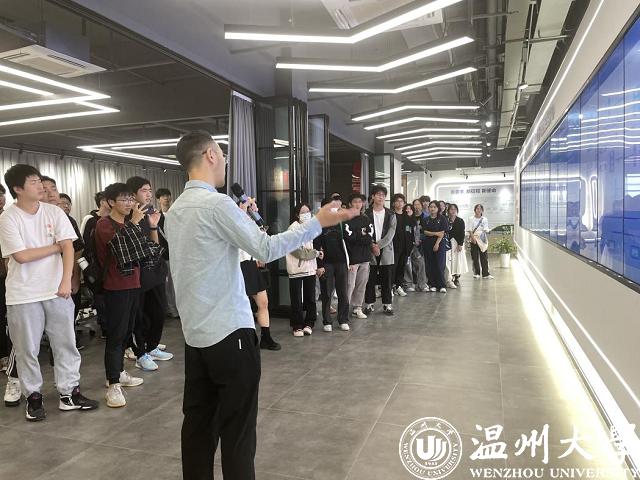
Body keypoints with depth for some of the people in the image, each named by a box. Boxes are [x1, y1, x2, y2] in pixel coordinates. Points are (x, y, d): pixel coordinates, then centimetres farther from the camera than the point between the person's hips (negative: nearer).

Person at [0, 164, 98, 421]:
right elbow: (21, 256, -14)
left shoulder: (54, 212, 0)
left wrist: (66, 281, -15)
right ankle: (33, 397, 25)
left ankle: (69, 393, 21)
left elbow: (68, 247, -5)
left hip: (57, 290, 3)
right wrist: (56, 246, -6)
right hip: (23, 294, -2)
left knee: (65, 343, 8)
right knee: (27, 349, 9)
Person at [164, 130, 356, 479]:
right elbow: (267, 249, -16)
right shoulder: (217, 204, -16)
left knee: (198, 422, 16)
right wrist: (318, 222, -9)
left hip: (195, 334, 8)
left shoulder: (174, 211, 10)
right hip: (229, 332, -8)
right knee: (237, 428, 4)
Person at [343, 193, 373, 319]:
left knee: (362, 284, 9)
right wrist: (363, 236, -3)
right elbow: (349, 237, -15)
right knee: (350, 285, -6)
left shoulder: (366, 219, 13)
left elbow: (370, 238, 1)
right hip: (352, 257, -5)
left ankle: (357, 308, 20)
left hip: (365, 257, 6)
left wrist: (357, 237, -10)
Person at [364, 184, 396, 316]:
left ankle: (387, 305, 15)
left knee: (387, 279, 5)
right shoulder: (366, 214, 2)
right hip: (370, 251, -1)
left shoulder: (390, 215, 6)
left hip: (386, 251, 1)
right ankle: (369, 304, 15)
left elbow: (390, 233, -3)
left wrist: (379, 245, -13)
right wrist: (372, 245, -15)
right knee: (370, 279, 4)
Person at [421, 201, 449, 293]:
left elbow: (442, 233, -5)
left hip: (439, 244, -3)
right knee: (430, 266, 2)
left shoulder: (442, 219, 2)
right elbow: (425, 232, 1)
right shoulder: (425, 220, 10)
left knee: (440, 265, -7)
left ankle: (442, 286, -1)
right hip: (428, 244, 3)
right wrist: (436, 233, -9)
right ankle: (433, 285, 9)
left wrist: (437, 243, -13)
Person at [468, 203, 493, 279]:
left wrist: (485, 231, -21)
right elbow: (470, 230, -2)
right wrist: (473, 238, -15)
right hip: (474, 240, -1)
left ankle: (485, 274, 1)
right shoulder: (472, 219, 2)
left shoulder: (484, 219, 6)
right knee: (475, 257, 4)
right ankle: (476, 273, 14)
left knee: (484, 257, -1)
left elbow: (486, 230, 1)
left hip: (482, 240, 1)